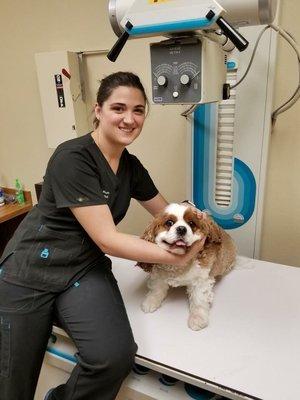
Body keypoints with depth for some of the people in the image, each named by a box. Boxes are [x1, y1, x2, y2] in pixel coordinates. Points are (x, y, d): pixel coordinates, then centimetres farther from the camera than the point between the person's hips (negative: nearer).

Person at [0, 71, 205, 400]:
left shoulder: (131, 166, 2)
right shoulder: (72, 158, -20)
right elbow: (107, 239, -23)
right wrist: (176, 257, -19)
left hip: (86, 270, 5)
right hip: (30, 271, -4)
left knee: (117, 355, -20)